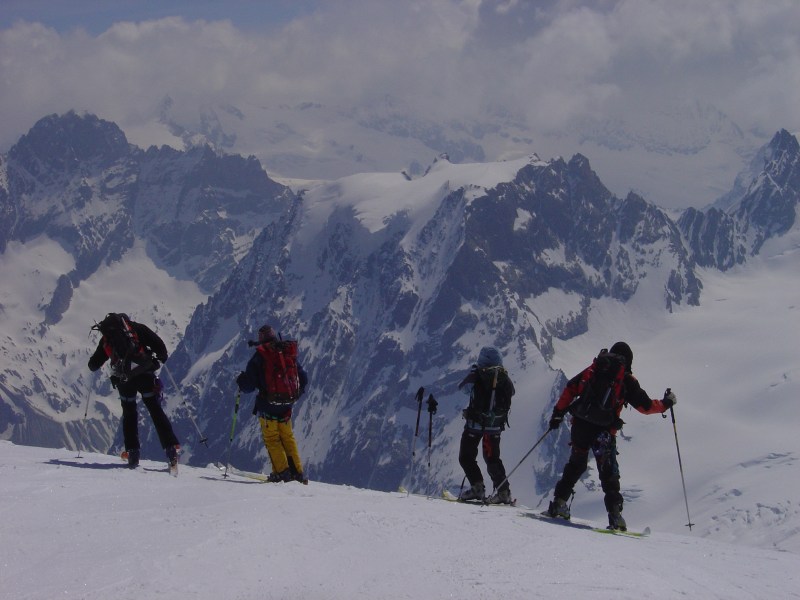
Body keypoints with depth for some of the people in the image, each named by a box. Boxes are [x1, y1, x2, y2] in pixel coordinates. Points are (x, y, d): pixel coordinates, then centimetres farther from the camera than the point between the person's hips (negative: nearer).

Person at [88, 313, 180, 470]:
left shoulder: (106, 339, 17)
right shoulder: (137, 328, 12)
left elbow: (93, 365, 24)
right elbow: (158, 343, 1)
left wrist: (93, 365, 47)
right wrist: (161, 358, 19)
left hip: (123, 380, 1)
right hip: (145, 375, -1)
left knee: (129, 414, 19)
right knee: (156, 411, 4)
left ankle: (132, 452, 10)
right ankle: (171, 447, -6)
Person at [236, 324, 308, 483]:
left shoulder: (259, 355, -9)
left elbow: (249, 385, -10)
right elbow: (303, 379, 10)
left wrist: (240, 381, 12)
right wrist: (294, 395, 27)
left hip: (268, 405, -4)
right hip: (286, 405, 4)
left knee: (271, 438, 7)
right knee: (287, 438, 16)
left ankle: (282, 471, -2)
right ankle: (297, 472, 12)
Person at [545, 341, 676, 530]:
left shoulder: (592, 370, 12)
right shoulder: (627, 380, 3)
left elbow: (570, 389, 10)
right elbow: (646, 406, 5)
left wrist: (558, 412, 15)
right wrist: (666, 403, 22)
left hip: (580, 426, 3)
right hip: (603, 431, -3)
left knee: (575, 465, 21)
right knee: (609, 473, 2)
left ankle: (559, 501, 17)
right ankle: (614, 513, -10)